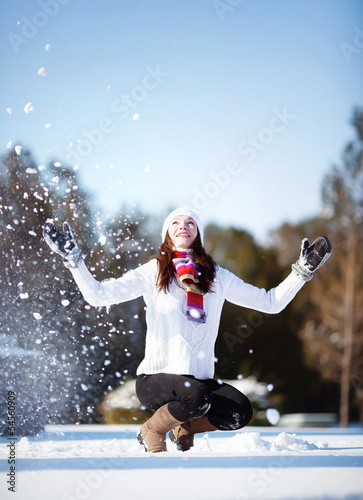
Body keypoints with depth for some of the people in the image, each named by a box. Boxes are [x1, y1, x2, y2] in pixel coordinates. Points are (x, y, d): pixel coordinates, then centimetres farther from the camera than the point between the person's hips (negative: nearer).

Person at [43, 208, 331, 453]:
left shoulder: (218, 277, 9)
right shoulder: (153, 272, 2)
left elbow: (271, 303, 13)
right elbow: (98, 295, -5)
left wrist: (302, 271, 5)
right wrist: (73, 260, -15)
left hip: (201, 379, 4)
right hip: (156, 378, -4)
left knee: (241, 412, -22)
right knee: (197, 396, -35)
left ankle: (184, 427, 9)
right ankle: (152, 431, -2)